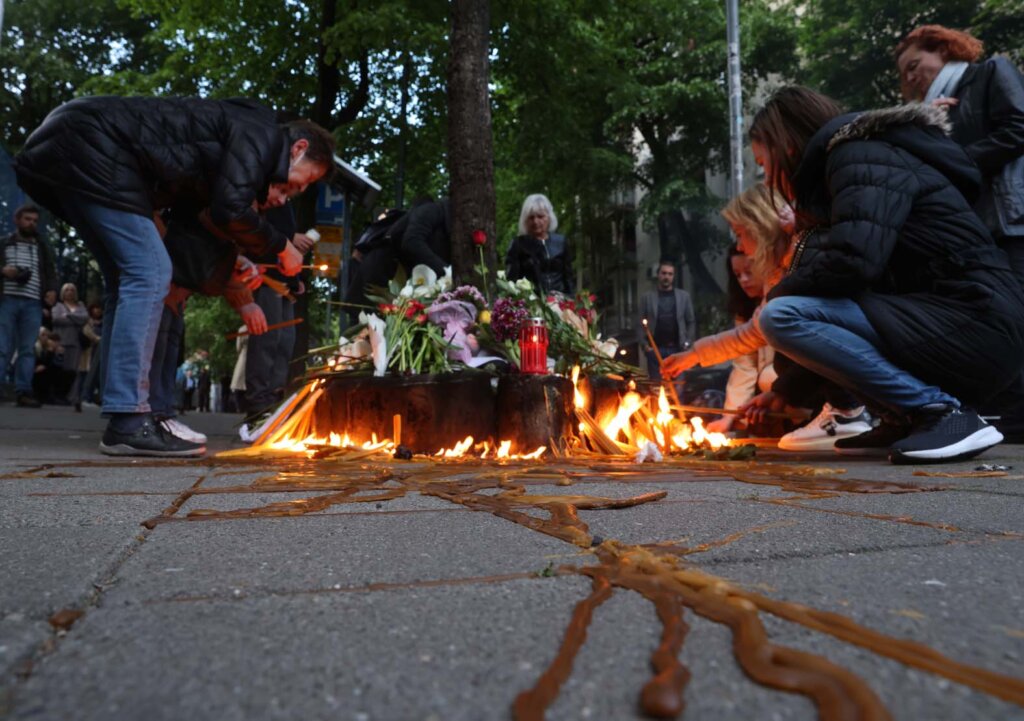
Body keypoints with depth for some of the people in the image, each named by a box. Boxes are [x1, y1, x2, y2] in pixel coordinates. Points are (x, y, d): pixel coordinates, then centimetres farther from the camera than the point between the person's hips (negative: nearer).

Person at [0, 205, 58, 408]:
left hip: (32, 303, 1)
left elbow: (50, 272, 17)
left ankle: (23, 391, -5)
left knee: (27, 349, -3)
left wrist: (51, 290, -2)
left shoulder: (42, 247, 20)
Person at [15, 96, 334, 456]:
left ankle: (124, 419, 11)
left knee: (129, 281, 10)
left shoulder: (232, 142, 22)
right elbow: (231, 210, -19)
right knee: (149, 274, -14)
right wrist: (281, 245, -5)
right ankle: (128, 424, -16)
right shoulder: (260, 132, -7)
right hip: (89, 147, -10)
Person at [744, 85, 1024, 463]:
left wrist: (777, 294, -5)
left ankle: (943, 412, -15)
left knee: (783, 315, -18)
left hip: (974, 324, -9)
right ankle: (906, 417, 9)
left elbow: (852, 261, -25)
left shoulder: (861, 156, -7)